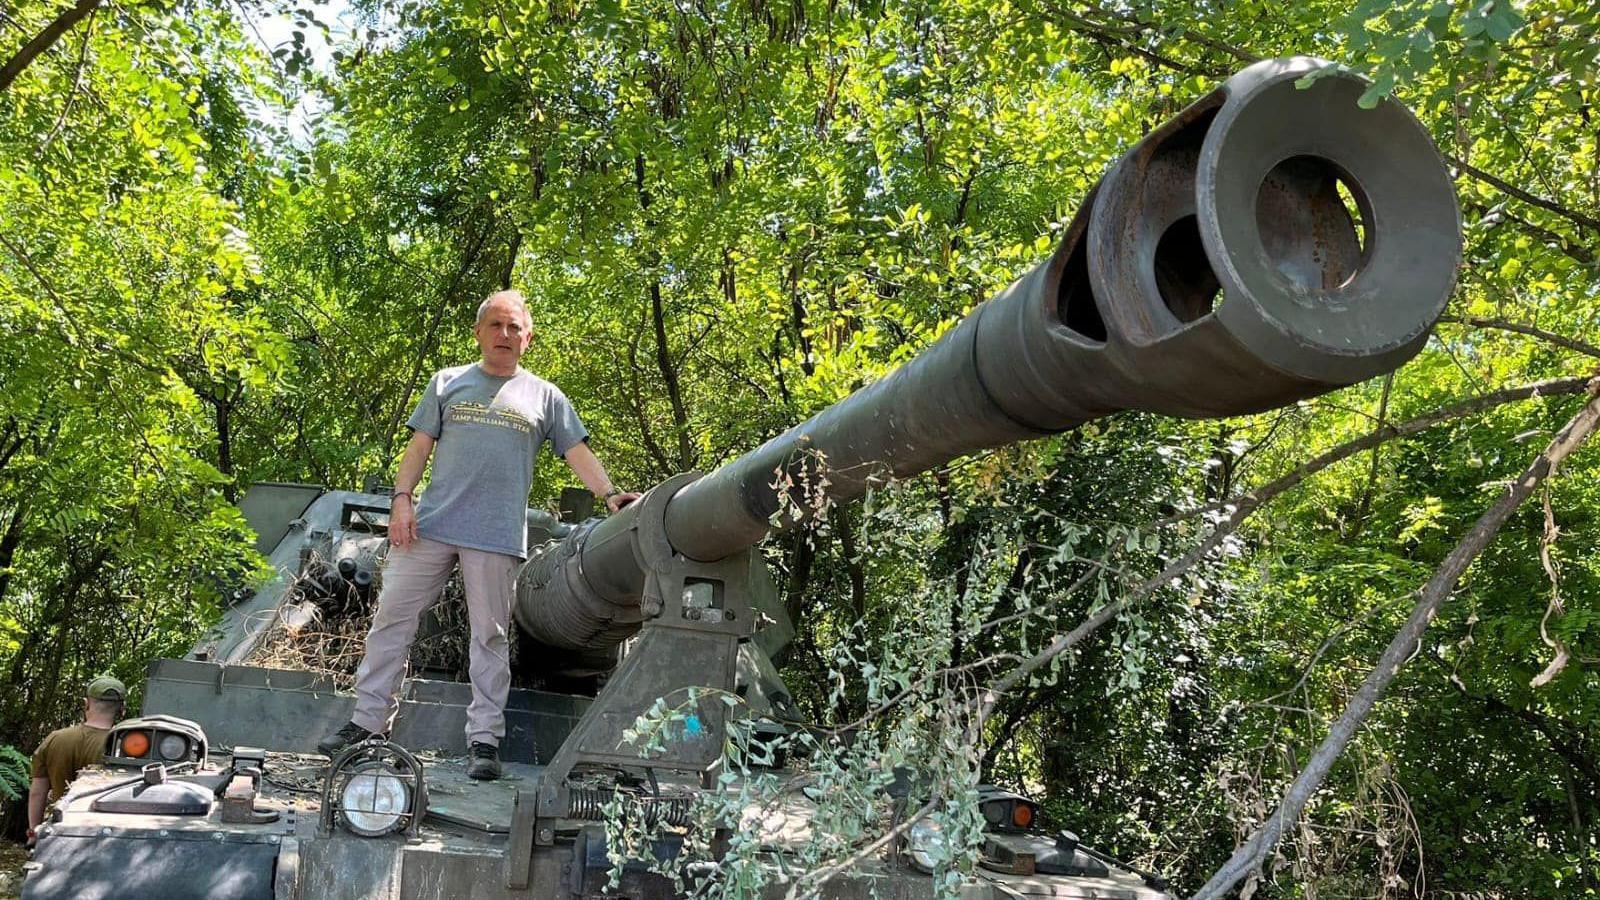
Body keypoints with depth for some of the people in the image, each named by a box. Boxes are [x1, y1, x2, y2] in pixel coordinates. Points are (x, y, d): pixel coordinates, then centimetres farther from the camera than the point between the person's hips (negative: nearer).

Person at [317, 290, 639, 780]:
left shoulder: (544, 396, 11)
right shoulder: (447, 383, 14)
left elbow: (578, 453, 7)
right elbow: (419, 447, 11)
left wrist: (609, 493, -9)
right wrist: (402, 500, -2)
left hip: (497, 537, -1)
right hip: (431, 526, 2)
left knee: (490, 636, 2)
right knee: (392, 616, 3)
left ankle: (484, 739, 8)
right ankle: (368, 719, 15)